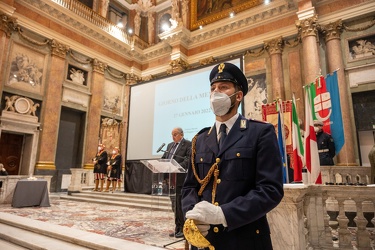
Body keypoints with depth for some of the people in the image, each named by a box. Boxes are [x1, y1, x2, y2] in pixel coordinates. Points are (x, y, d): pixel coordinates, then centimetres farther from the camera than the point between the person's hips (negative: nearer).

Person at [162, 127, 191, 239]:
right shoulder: (170, 145, 20)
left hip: (180, 179, -7)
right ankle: (177, 228, 24)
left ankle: (183, 229, 11)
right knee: (174, 204, 13)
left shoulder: (188, 144, -4)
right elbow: (164, 158, 18)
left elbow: (188, 159, -15)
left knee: (179, 204, -3)